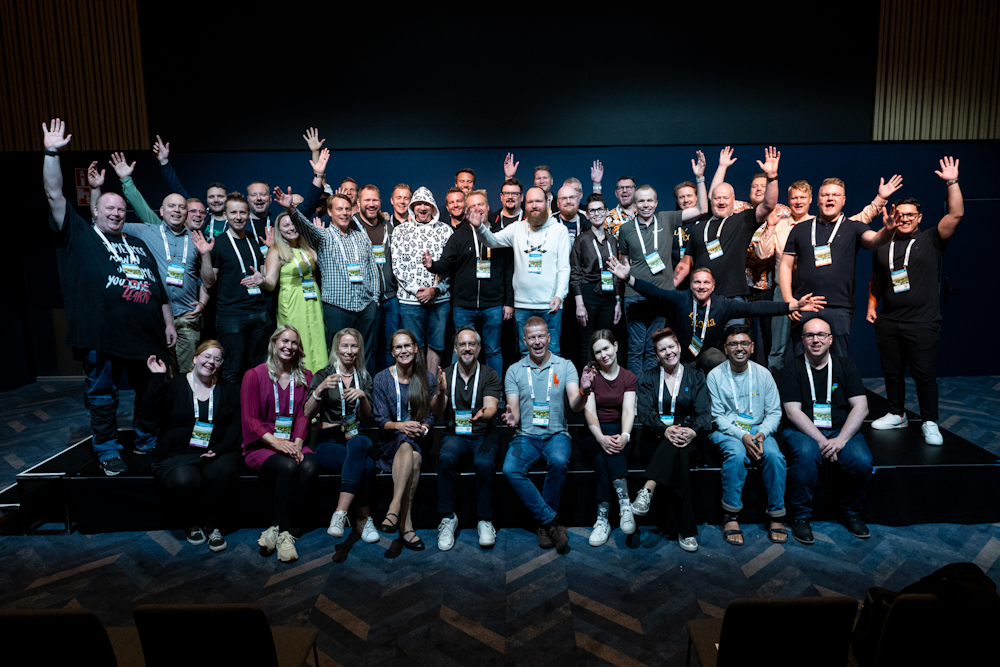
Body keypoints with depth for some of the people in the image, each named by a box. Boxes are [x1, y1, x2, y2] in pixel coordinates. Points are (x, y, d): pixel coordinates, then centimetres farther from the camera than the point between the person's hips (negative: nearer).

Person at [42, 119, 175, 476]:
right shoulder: (79, 235, 8)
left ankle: (148, 442, 29)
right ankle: (108, 452, 19)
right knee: (102, 396, 4)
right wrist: (52, 153, -12)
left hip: (145, 335, 4)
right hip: (101, 337, -4)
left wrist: (169, 323, 13)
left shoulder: (138, 245, 21)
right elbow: (54, 195, -3)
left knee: (150, 392, 12)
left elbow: (158, 288, 19)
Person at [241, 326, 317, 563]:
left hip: (293, 443, 3)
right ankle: (285, 533, -23)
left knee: (310, 467, -30)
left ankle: (276, 530, -22)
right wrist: (275, 442, -20)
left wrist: (297, 444, -14)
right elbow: (250, 419, -5)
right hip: (261, 445, -3)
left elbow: (303, 415, 6)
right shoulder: (254, 375, 3)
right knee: (288, 467, -34)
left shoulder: (305, 377, 13)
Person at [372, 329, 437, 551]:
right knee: (414, 459, -36)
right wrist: (400, 426, -22)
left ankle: (395, 508, -39)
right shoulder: (382, 378, 3)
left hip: (419, 440, 2)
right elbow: (380, 419, -1)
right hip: (390, 441, -1)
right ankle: (406, 523, -39)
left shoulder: (427, 378, 8)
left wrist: (422, 428, -15)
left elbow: (430, 415, 8)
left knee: (409, 447, -36)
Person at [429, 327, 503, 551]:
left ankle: (485, 521, -16)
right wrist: (440, 393, -26)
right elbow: (436, 412, -4)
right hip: (454, 433, 1)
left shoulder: (490, 375, 2)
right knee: (446, 458, -31)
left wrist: (483, 414, -36)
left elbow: (491, 408, -11)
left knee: (485, 464, -31)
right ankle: (447, 518, -20)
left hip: (483, 433, -1)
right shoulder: (446, 375, 6)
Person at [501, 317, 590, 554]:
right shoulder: (514, 371, 6)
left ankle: (544, 524, -13)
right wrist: (511, 418, -26)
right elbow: (514, 410, 0)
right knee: (510, 470, -29)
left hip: (556, 434, -1)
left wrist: (583, 391, -33)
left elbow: (575, 406, -9)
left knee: (559, 461, -34)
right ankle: (552, 522, -17)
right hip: (526, 436, 1)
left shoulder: (565, 366, 3)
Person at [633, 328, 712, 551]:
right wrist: (665, 429, -27)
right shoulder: (648, 377, 8)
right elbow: (644, 413, -6)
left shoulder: (696, 377, 10)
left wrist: (693, 431, -26)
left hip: (687, 437, 1)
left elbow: (704, 413, -1)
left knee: (678, 448, -37)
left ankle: (647, 490, -46)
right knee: (678, 458, -34)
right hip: (654, 439, 0)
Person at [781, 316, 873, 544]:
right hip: (805, 431, -2)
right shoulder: (793, 370, 1)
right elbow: (793, 412, -7)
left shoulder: (845, 366, 7)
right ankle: (801, 516, -15)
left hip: (842, 431, 2)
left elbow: (860, 408, 0)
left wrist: (840, 440, -14)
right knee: (806, 454, -34)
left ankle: (850, 513, 3)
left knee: (862, 462, -26)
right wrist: (820, 440, -19)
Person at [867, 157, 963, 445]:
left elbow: (956, 214, -11)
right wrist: (871, 305, 14)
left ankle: (930, 423, 9)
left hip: (922, 322, -4)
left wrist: (952, 182, -15)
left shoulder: (931, 240, 2)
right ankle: (896, 414, 26)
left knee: (925, 373, -2)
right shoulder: (883, 245, 12)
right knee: (892, 371, 11)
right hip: (887, 322, 4)